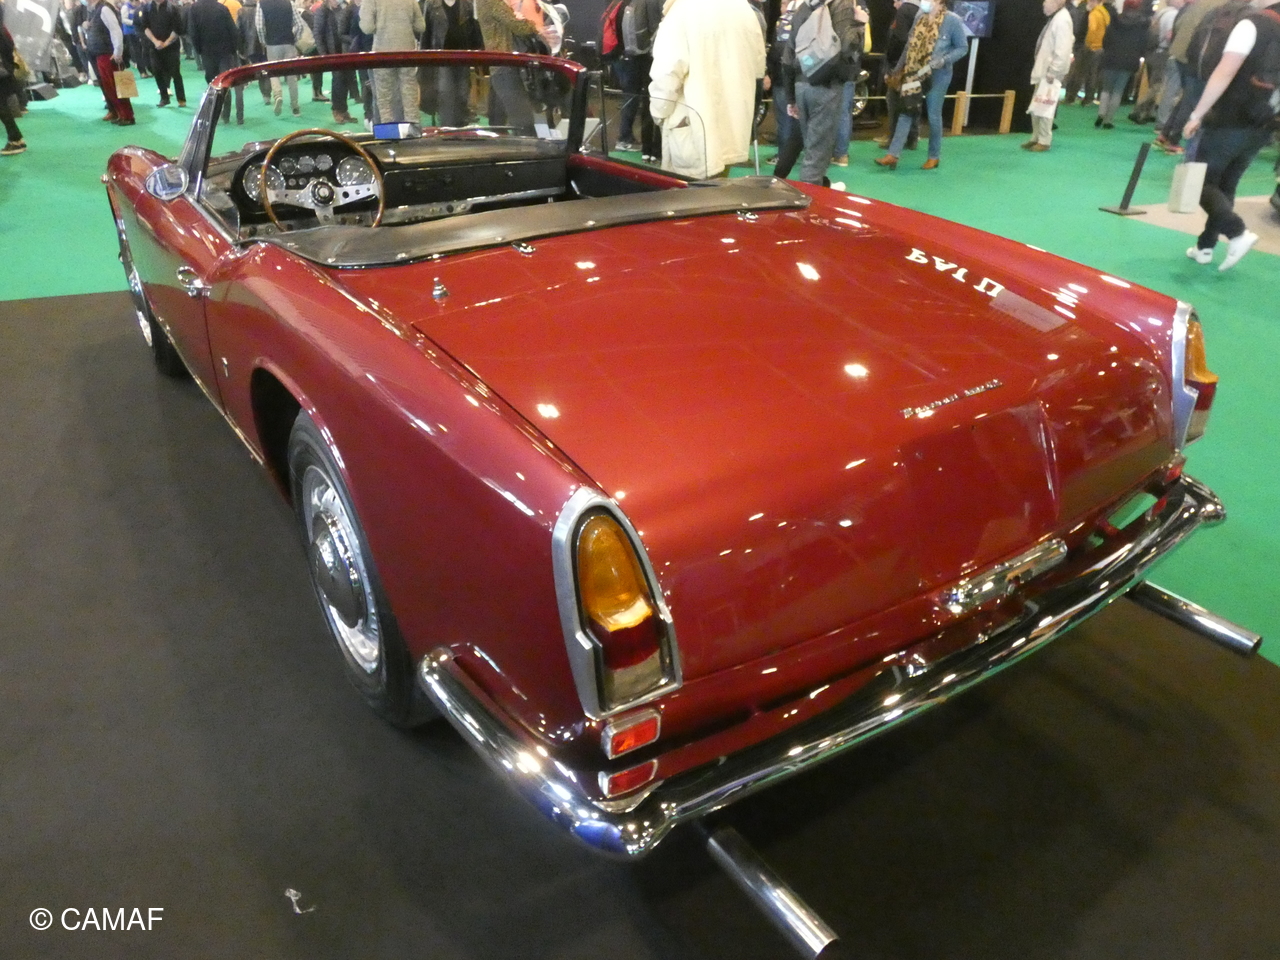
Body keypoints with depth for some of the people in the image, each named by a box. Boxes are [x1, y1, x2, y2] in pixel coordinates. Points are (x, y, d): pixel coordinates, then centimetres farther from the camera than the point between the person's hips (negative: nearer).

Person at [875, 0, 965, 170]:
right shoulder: (919, 18, 5)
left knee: (933, 116, 4)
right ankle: (893, 155, -1)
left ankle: (934, 156, 18)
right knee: (905, 112, 0)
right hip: (914, 74, 5)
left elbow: (962, 47, -7)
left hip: (937, 76, -5)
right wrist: (898, 69, 12)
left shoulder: (953, 21, -11)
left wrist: (944, 60, -22)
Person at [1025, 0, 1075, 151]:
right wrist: (1044, 70, 16)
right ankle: (1036, 138, 22)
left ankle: (1044, 141, 2)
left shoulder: (1062, 20, -16)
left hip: (1050, 72, -9)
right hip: (1044, 70, 10)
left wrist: (1052, 72, -21)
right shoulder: (1055, 18, 14)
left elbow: (1062, 51, -21)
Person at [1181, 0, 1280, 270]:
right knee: (1226, 186, 18)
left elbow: (1225, 73, -22)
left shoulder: (1253, 24, -11)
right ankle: (1205, 246, 19)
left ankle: (1237, 232, -17)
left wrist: (1197, 114, -20)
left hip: (1229, 122, -7)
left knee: (1201, 182, 3)